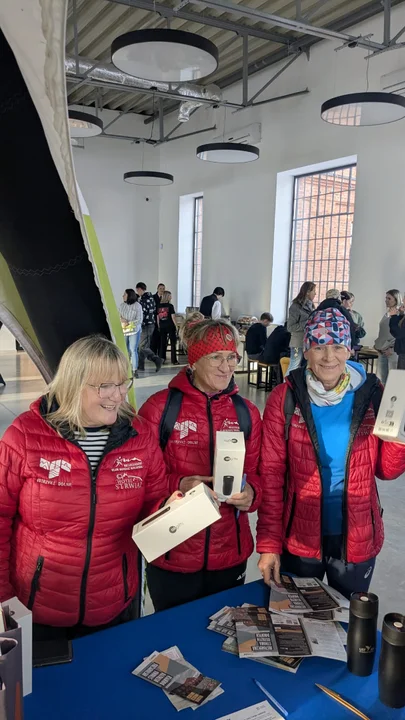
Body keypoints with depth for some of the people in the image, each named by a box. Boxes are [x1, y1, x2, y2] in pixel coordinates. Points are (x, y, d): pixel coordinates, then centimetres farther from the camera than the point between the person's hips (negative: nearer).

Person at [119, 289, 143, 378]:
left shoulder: (137, 305, -5)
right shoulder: (122, 305, 8)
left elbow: (139, 320, -7)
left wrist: (128, 323, -14)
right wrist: (121, 319, -11)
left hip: (134, 330, -4)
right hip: (123, 330, 4)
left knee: (133, 350, -6)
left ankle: (135, 370, -2)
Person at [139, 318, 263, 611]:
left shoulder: (247, 412, 2)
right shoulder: (159, 408, -11)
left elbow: (255, 474, 7)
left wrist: (250, 494, -15)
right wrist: (178, 486, -23)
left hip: (230, 556, 3)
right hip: (172, 556, -3)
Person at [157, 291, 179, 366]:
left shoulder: (159, 306, 4)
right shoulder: (170, 306, -9)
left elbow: (157, 317, 9)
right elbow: (173, 317, -10)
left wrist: (159, 326, 17)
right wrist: (176, 326, -2)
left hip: (162, 327, 4)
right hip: (170, 326, -4)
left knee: (163, 343, 11)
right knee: (173, 343, 3)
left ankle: (162, 359, 11)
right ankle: (174, 360, 4)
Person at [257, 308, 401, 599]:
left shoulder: (372, 395, -7)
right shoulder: (285, 398, -11)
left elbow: (385, 470, -1)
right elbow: (271, 474, -8)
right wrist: (269, 543, -9)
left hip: (357, 538, 1)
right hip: (299, 538, -1)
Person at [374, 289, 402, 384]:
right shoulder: (386, 313, 14)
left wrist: (393, 348, -15)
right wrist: (377, 344, 12)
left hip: (394, 351, -7)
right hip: (382, 351, 7)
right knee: (380, 380, 9)